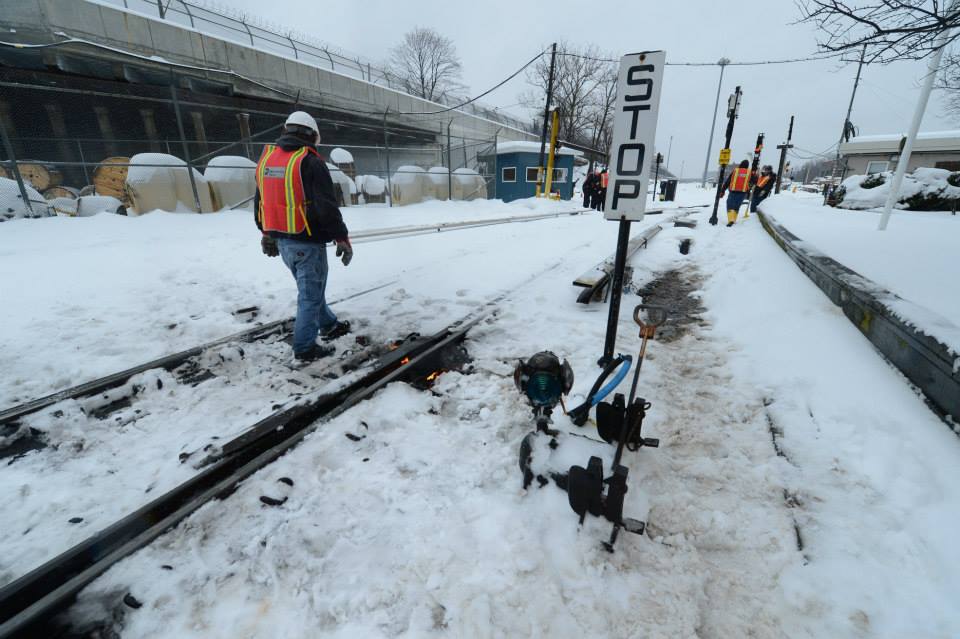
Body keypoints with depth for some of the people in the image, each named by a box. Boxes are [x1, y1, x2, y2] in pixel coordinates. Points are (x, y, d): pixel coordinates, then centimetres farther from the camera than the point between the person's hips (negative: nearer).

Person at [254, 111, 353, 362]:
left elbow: (260, 201, 17)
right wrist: (342, 238, -10)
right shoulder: (310, 163, -15)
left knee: (311, 286, 22)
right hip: (307, 242, -8)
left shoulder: (266, 159, 10)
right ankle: (305, 348, 10)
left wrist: (267, 234, 27)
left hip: (281, 239, 8)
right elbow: (327, 207, -19)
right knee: (310, 294, 3)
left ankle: (329, 325, 39)